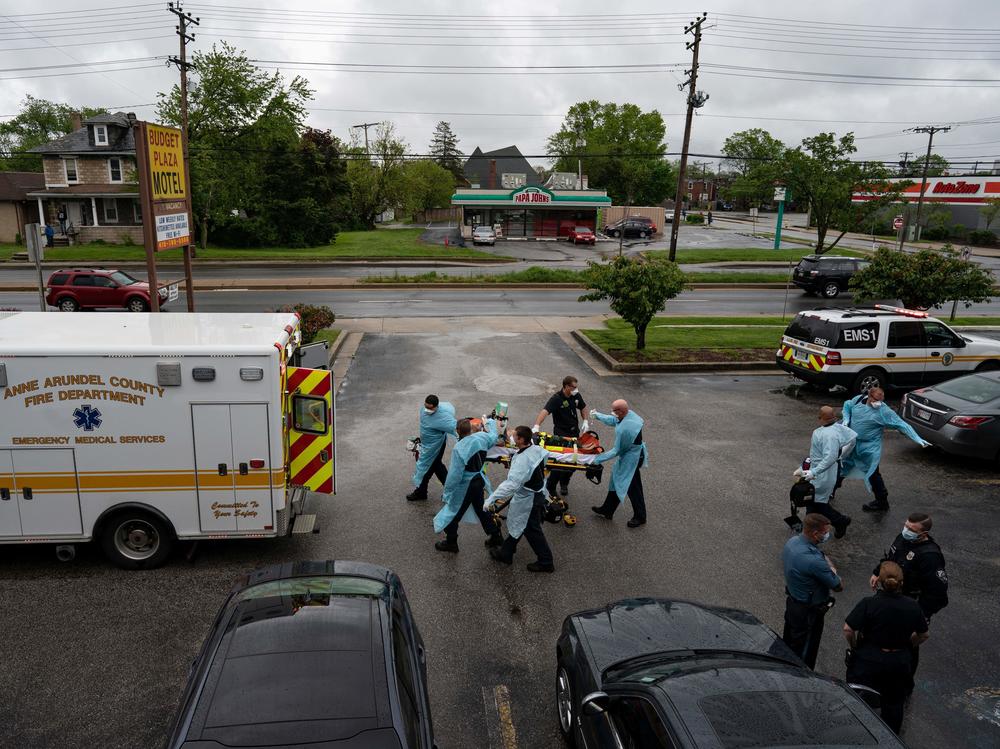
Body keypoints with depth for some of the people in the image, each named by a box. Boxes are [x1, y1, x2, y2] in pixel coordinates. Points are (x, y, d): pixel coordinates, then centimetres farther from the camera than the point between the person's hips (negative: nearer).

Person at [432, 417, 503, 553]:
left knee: (453, 513, 15)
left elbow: (455, 475, -23)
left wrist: (447, 492, -11)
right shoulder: (481, 437, -13)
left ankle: (450, 542, 30)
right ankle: (495, 535, 39)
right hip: (479, 480, 6)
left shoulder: (459, 449, -28)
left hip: (464, 487, -6)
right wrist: (489, 422, 31)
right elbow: (493, 436, 13)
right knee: (481, 509, 27)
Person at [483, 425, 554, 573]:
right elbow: (546, 455, 15)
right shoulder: (537, 449, -9)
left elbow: (511, 484, -42)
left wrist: (491, 499, -42)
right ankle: (505, 553, 40)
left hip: (527, 501, -9)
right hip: (537, 493, 9)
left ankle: (546, 562, 25)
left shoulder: (523, 460, -35)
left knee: (532, 531, 9)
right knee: (517, 525, 24)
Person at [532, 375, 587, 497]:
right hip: (561, 433, -6)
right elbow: (545, 411, -34)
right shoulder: (556, 399, -19)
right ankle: (550, 487, 3)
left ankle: (564, 483, 29)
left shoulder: (576, 396, 1)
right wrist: (536, 426, -50)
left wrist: (585, 421, 6)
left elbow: (582, 407, 21)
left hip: (575, 432, 6)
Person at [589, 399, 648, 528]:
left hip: (630, 459, -10)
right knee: (616, 481, 20)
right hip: (630, 454, 10)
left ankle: (640, 517, 28)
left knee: (633, 488, 9)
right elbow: (612, 420, 11)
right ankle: (607, 510, 35)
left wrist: (598, 460, -18)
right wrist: (598, 415, 10)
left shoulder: (623, 429, -35)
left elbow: (616, 451, -24)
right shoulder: (630, 413, -10)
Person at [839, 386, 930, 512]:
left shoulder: (884, 411, -19)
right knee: (841, 466, 17)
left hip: (869, 448, -5)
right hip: (851, 442, 5)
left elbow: (902, 425, -20)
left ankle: (882, 502, 19)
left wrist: (917, 439, -28)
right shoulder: (858, 399, -8)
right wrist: (846, 420, -3)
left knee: (872, 474, 2)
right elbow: (847, 406, 13)